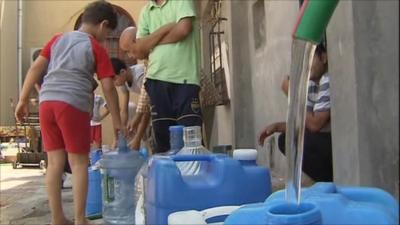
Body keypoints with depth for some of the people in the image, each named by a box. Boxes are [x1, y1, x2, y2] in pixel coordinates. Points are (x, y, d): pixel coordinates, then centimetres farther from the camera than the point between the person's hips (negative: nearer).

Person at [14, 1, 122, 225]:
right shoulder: (97, 49, 5)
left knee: (55, 161, 9)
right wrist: (117, 122, 5)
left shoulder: (57, 39, 20)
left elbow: (35, 68, 14)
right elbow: (108, 88, 1)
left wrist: (23, 100, 17)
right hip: (73, 105, -5)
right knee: (79, 163, 2)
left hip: (47, 102, 5)